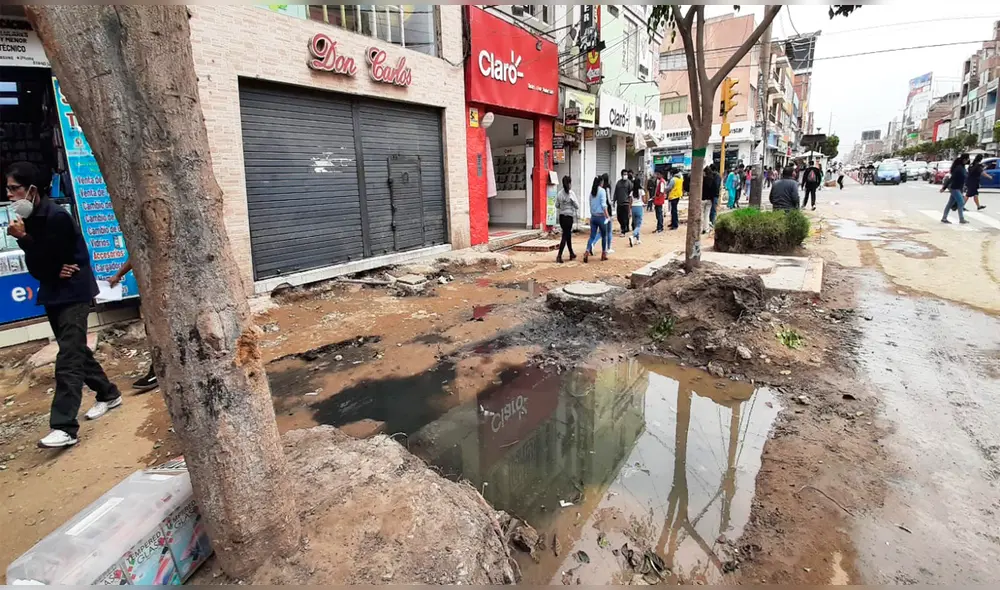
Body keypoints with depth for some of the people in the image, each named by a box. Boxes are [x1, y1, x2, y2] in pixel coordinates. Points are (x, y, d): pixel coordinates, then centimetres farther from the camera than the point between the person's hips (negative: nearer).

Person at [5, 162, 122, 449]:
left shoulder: (56, 217, -16)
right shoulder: (28, 217, 8)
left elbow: (49, 261, -15)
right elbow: (35, 265, 7)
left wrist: (23, 238, -14)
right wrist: (53, 273, -11)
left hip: (73, 294, -9)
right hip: (54, 294, 9)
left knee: (67, 359, -12)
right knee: (76, 351, 17)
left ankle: (65, 427, -14)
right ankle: (108, 394, 33)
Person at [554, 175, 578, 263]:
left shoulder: (559, 193, 3)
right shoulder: (571, 193, -12)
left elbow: (557, 205, 9)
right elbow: (577, 206, -9)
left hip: (561, 216, 6)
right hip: (569, 217, -6)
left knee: (568, 235, 17)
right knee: (565, 236, -2)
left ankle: (571, 254, 28)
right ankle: (559, 255, -10)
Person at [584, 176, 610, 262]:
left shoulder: (592, 191, 8)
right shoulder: (602, 190, -9)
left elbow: (591, 204, 11)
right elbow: (604, 205, -14)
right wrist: (607, 216, -11)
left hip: (593, 216, 5)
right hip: (601, 216, -5)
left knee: (592, 236, 3)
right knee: (604, 236, 10)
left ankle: (587, 251, -16)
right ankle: (604, 254, 17)